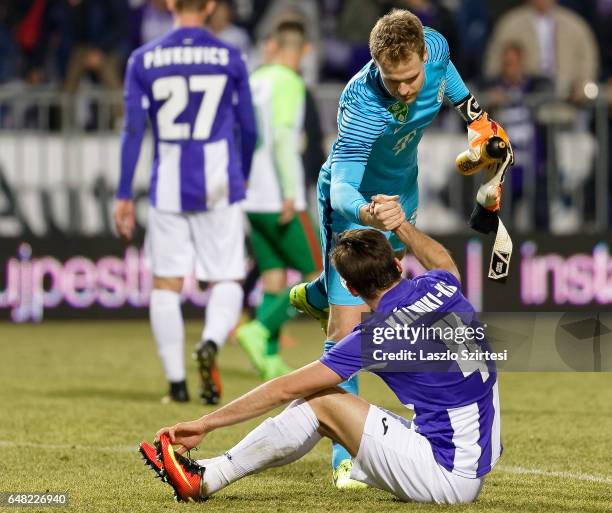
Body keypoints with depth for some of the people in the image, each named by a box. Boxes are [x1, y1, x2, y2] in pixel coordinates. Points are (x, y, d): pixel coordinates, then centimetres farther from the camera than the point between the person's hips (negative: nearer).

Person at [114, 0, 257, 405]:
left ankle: (177, 382, 5)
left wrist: (125, 197, 2)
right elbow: (249, 128, 6)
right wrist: (243, 176, 24)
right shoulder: (230, 58, 1)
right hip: (219, 185, -1)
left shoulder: (143, 60, 1)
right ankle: (211, 343, -24)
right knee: (227, 280, 6)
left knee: (166, 283, 9)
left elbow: (133, 131, -2)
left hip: (168, 188, 1)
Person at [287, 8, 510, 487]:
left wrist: (478, 123, 11)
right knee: (346, 330, -16)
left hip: (402, 192, 7)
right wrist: (367, 213, -69)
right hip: (355, 201, -7)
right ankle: (346, 456, -11)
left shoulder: (435, 48, -26)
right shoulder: (363, 105, -42)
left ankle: (313, 297, 69)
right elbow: (340, 189, -48)